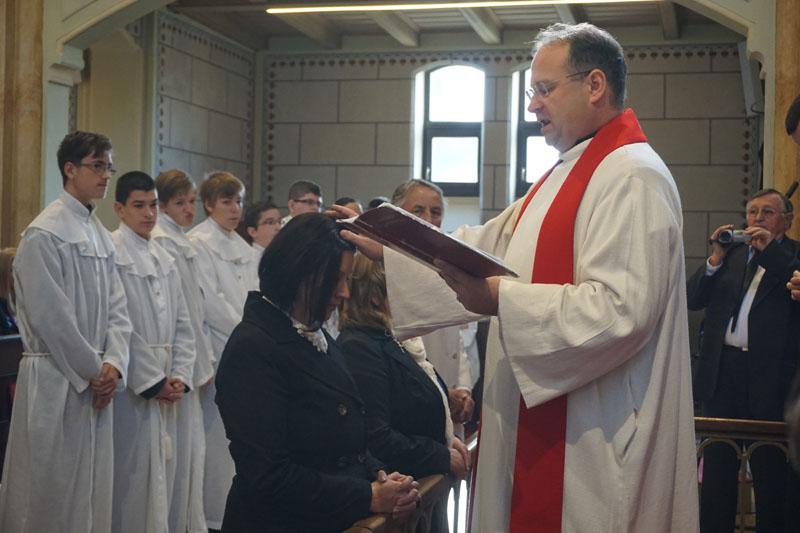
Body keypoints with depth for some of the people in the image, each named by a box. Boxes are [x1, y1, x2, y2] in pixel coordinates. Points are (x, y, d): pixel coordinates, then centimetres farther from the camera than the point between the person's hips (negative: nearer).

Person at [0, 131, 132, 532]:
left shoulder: (101, 235, 13)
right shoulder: (43, 234, -11)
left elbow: (116, 307, 11)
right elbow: (50, 316, -16)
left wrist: (113, 365, -3)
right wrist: (95, 370, -11)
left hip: (96, 380, 7)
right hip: (55, 380, -7)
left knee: (93, 485, 12)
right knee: (53, 488, 0)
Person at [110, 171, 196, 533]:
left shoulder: (164, 259, 15)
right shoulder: (112, 253, -8)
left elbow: (182, 323, 13)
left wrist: (179, 376, 0)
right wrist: (152, 381, -12)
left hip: (166, 386, 7)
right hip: (131, 386, -7)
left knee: (161, 471, 10)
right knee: (134, 472, -4)